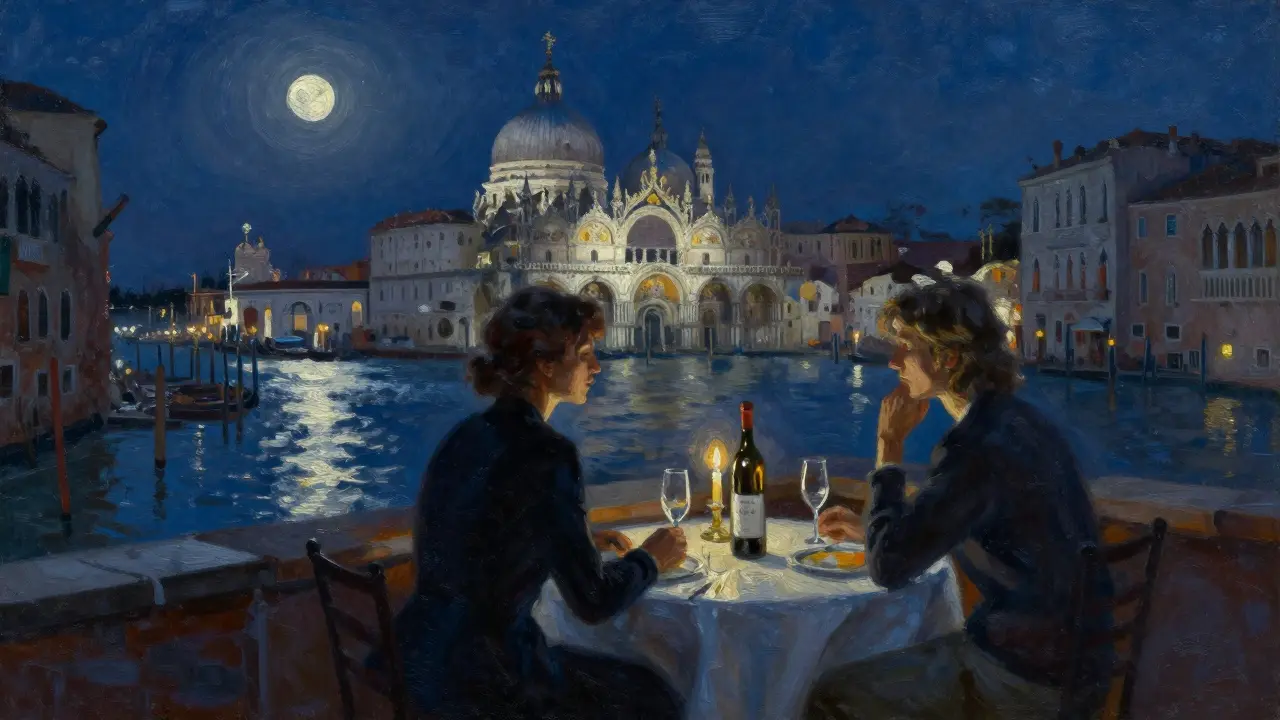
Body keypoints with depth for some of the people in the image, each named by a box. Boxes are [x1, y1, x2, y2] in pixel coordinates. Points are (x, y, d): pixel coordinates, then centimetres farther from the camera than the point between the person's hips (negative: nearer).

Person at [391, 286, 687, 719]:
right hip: (483, 680, -8)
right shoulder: (546, 453, -20)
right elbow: (594, 602, -17)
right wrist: (650, 558, 2)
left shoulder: (468, 433, 4)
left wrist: (582, 543, 21)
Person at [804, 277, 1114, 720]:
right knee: (870, 679, 22)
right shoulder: (1016, 419, 5)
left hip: (1029, 681, -9)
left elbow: (888, 567, -22)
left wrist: (889, 445, -15)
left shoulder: (979, 448, -25)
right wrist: (868, 530, 17)